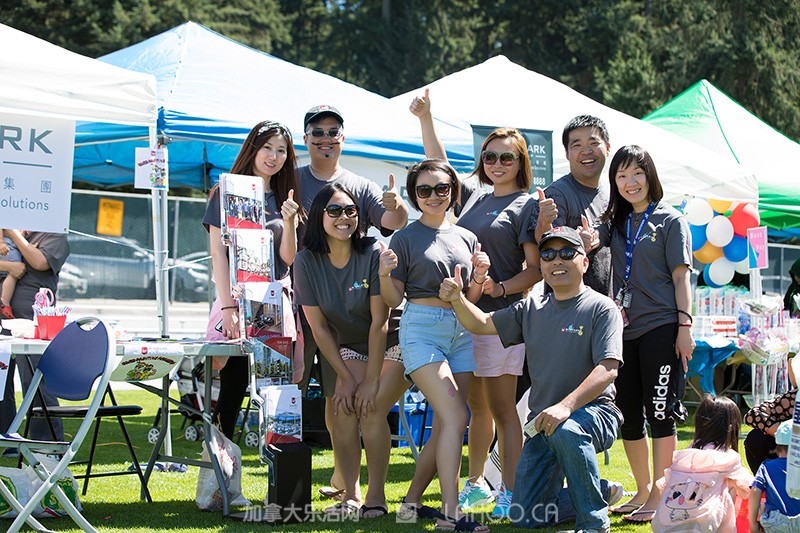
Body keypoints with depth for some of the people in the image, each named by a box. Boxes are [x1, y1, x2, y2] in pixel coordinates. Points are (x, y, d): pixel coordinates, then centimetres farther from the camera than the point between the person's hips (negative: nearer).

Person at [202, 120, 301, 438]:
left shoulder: (283, 200, 16)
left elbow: (288, 258, 7)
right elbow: (218, 253, -3)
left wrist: (289, 221, -11)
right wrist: (228, 307, -13)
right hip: (235, 296, -3)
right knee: (233, 385, -7)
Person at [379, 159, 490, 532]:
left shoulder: (466, 238, 13)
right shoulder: (405, 238, 1)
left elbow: (471, 299, 16)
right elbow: (394, 299, 0)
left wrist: (479, 277, -4)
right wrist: (385, 274, -19)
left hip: (461, 330, 6)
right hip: (422, 328, -5)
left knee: (444, 424, 4)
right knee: (455, 416, -17)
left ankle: (412, 502, 17)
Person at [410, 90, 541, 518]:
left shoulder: (527, 205, 0)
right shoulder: (474, 199, 16)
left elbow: (535, 269, -5)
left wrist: (500, 288, -20)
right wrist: (425, 118, 19)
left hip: (501, 313, -6)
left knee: (501, 407, -5)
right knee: (476, 405, 13)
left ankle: (509, 492, -1)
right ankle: (475, 484, 23)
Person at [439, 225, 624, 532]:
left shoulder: (601, 308, -6)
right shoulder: (532, 309, 13)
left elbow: (608, 369, -18)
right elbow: (481, 324, 15)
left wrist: (565, 406, -31)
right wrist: (457, 300, -7)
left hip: (593, 412, -6)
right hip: (543, 421, 6)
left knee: (565, 430, -41)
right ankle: (602, 492, 26)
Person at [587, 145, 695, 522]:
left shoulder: (670, 220, 1)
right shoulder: (615, 222, 16)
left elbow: (681, 276, -3)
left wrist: (684, 326, -11)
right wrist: (587, 238, -24)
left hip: (661, 329, -5)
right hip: (625, 329, 6)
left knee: (660, 413, -4)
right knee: (628, 416, 9)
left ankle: (659, 498, 2)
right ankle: (642, 491, 23)